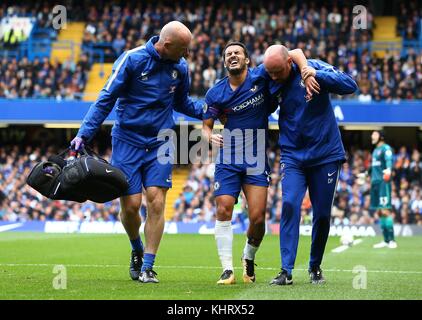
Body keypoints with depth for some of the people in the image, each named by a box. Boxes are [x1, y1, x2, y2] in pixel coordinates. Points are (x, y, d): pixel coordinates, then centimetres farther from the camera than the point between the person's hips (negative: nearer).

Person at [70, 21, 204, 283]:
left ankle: (148, 267, -1)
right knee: (130, 205, -5)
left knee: (156, 202, -9)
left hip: (160, 143, 3)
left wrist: (206, 110, 1)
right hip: (128, 141, -3)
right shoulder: (133, 59, -12)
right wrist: (84, 134, -14)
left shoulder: (180, 67, 2)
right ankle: (137, 250, 26)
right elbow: (107, 99, -8)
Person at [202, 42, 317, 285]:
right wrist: (210, 137, -16)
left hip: (257, 162, -1)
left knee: (258, 217, -6)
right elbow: (206, 125, 7)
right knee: (224, 210, -12)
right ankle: (227, 269, -4)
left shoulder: (260, 77, -5)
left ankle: (249, 258, 23)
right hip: (228, 161, 1)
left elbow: (295, 53, -4)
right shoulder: (216, 94, 1)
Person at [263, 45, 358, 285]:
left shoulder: (313, 68, -11)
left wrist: (318, 76, -28)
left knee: (322, 214, 4)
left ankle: (315, 267, 23)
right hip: (293, 156, 2)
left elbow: (351, 85, -17)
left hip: (325, 154, -2)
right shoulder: (271, 84, -1)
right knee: (290, 205, -16)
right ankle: (286, 270, -15)